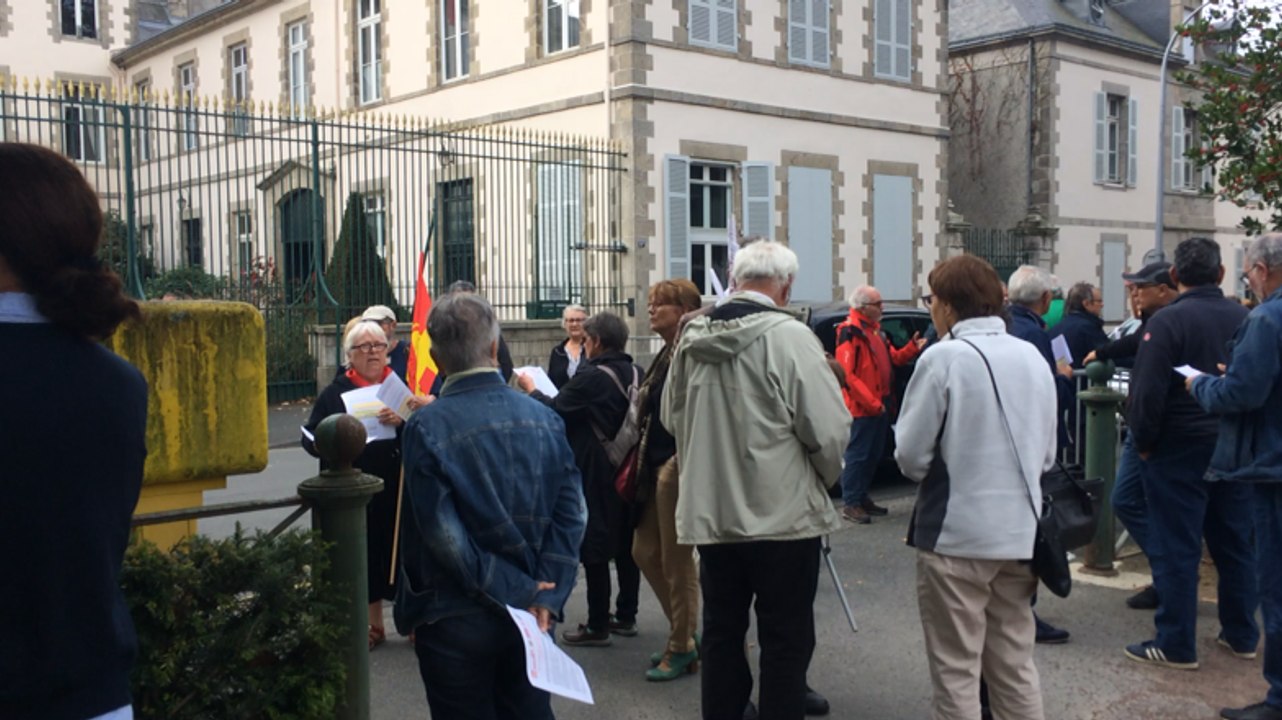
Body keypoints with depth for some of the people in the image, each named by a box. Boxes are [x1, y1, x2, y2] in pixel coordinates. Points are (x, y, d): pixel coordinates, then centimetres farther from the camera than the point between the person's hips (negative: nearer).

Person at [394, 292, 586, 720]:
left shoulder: (428, 426, -14)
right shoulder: (544, 418, -2)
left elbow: (444, 534, -18)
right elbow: (571, 513, -7)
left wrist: (521, 592, -12)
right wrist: (547, 595, -9)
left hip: (456, 620, -3)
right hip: (532, 617, 4)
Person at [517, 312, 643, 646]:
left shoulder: (591, 378, -19)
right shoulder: (635, 374, 2)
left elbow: (555, 410, -13)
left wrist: (531, 389, 6)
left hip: (596, 473, -7)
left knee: (594, 547, 1)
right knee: (625, 544, 15)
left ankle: (597, 626, 6)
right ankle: (626, 616, 24)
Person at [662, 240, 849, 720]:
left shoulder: (692, 338, 1)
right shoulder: (789, 337, -15)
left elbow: (672, 419, 13)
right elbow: (830, 429, -15)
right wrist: (825, 477, 5)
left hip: (710, 511, 5)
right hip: (783, 513, -5)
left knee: (721, 632, 16)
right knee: (786, 641, 7)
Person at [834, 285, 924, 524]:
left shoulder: (876, 329, 16)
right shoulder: (850, 332, -15)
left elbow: (893, 358, 17)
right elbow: (847, 374, -21)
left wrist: (912, 348, -2)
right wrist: (872, 403, -22)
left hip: (880, 405, 10)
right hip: (861, 408, -10)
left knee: (874, 455, 16)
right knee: (857, 455, -5)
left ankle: (862, 497, 26)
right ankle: (850, 504, 1)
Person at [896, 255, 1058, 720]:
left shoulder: (943, 358, -13)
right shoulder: (1033, 358, 7)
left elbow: (911, 455, -12)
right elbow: (1047, 453, 13)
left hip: (957, 535, -6)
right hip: (1020, 532, 6)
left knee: (957, 672, 5)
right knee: (1015, 667, 16)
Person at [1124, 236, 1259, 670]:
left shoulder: (1168, 321, -14)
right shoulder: (1244, 320, 2)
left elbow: (1147, 393, -17)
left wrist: (1144, 443, -5)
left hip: (1178, 451, -5)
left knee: (1176, 549, 0)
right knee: (1234, 543, 16)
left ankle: (1176, 646, 5)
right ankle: (1242, 634, 26)